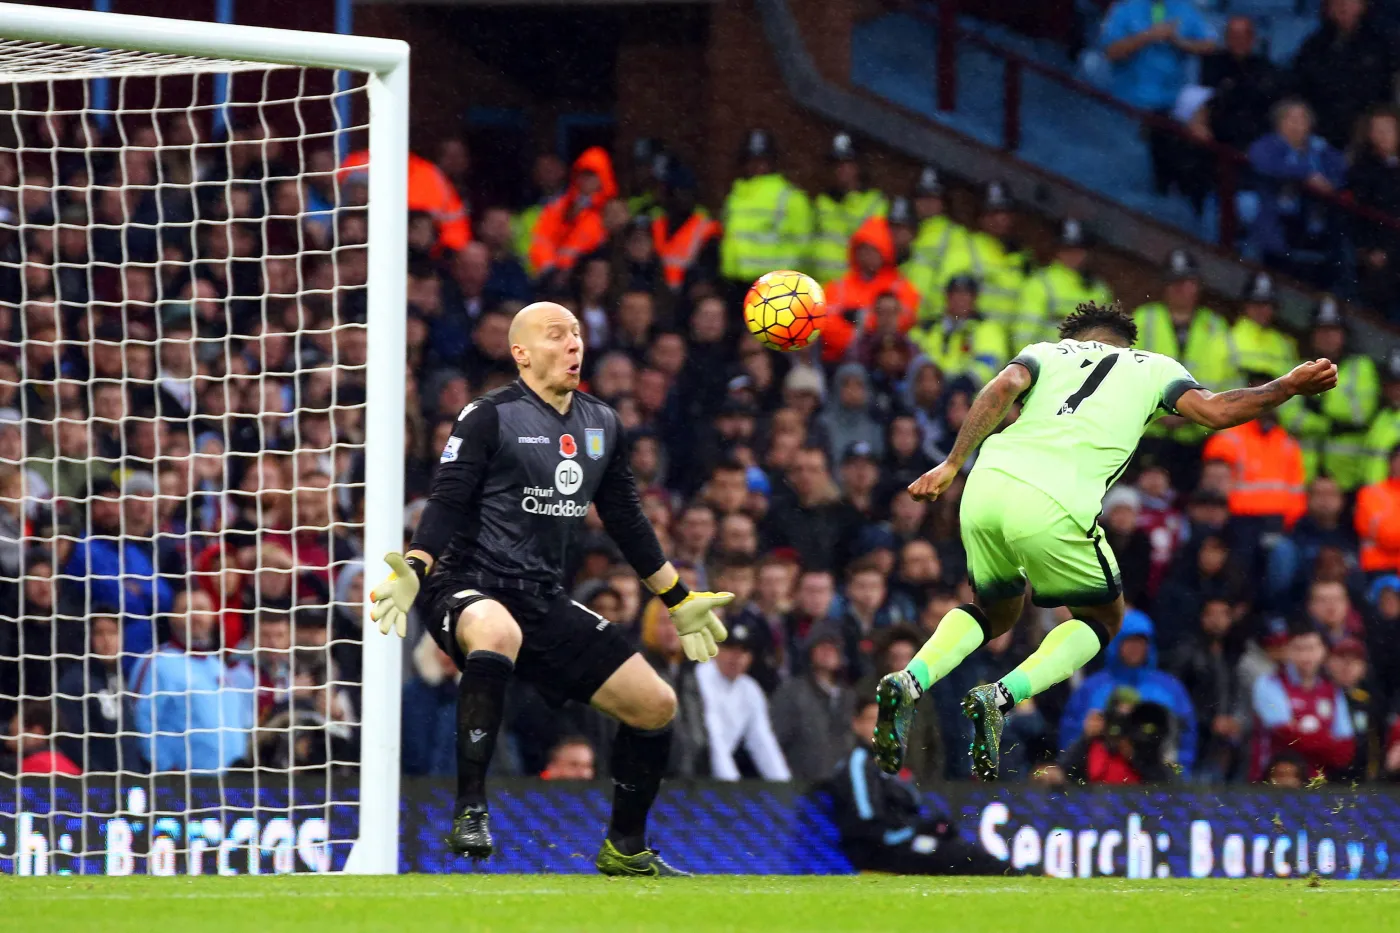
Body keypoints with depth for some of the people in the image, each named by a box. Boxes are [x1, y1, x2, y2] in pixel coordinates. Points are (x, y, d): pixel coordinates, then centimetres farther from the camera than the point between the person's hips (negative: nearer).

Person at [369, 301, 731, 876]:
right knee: (498, 634, -43)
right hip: (469, 587, -7)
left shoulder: (601, 425, 14)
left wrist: (680, 601, 27)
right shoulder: (489, 417, -6)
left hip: (543, 601, 7)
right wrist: (413, 571, -28)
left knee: (655, 705, 2)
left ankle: (625, 850, 23)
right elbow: (447, 504, -11)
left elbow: (627, 521, 23)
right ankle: (470, 810, -37)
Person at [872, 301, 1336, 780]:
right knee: (1102, 617, 22)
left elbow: (1005, 386, 5)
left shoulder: (1045, 352, 26)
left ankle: (909, 682, 3)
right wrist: (1286, 387, 21)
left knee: (996, 610, 31)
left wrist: (952, 465, 2)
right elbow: (1215, 411, 7)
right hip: (1050, 507, -4)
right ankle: (1000, 697, -3)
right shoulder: (1154, 367, 23)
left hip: (986, 484, 4)